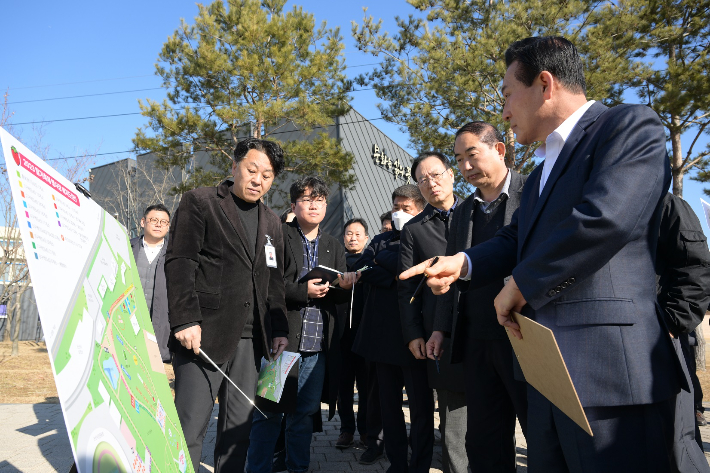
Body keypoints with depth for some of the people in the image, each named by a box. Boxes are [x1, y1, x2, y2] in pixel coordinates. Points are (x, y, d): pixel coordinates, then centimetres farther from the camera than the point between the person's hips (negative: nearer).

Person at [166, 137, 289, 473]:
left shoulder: (272, 223, 17)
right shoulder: (199, 202, 1)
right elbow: (179, 263, -7)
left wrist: (279, 330, 8)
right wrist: (185, 321, -16)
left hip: (249, 340, 6)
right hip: (204, 335, -5)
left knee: (240, 427, 11)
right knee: (190, 427, -2)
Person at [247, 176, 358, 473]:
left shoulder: (334, 247, 16)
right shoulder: (279, 236, -1)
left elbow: (339, 297, 13)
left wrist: (345, 285, -9)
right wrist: (303, 291, -18)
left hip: (318, 345, 5)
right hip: (281, 340, -4)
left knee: (305, 414, 13)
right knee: (270, 412, 4)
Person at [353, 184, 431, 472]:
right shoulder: (381, 240, 16)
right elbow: (362, 266, 0)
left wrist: (382, 258, -10)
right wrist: (394, 279, -12)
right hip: (383, 334, 5)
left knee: (420, 405, 5)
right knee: (389, 404, 12)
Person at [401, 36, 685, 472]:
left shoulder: (631, 125, -6)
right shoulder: (542, 172, 23)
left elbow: (604, 217, -22)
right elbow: (516, 239, 20)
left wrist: (519, 287, -13)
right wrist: (464, 263, 1)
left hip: (611, 373, -8)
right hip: (546, 374, 9)